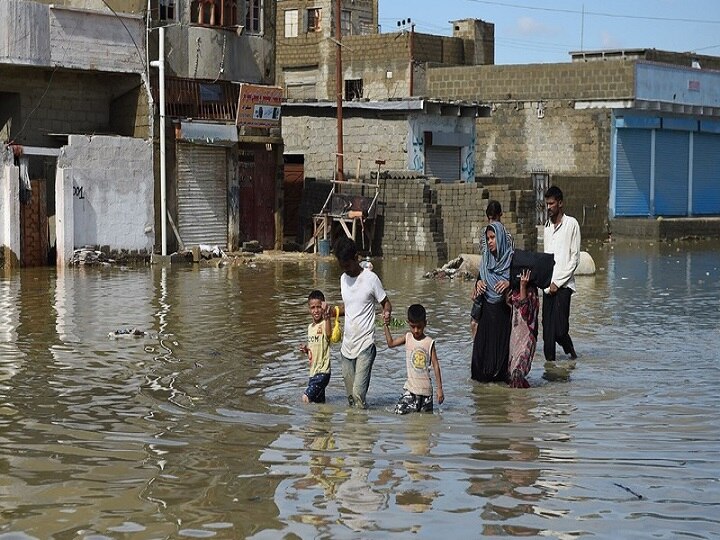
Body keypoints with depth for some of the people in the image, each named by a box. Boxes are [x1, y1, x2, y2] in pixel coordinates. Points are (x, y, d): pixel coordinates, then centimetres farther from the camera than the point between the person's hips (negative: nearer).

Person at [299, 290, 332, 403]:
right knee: (318, 401, 12)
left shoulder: (324, 324, -13)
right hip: (313, 371, 8)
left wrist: (326, 317, -52)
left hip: (322, 371, -8)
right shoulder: (310, 327, 12)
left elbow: (328, 334, -37)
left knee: (306, 398, -17)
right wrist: (306, 349, 3)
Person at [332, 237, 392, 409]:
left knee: (359, 392, -14)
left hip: (365, 343, -6)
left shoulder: (370, 278, -9)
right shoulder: (343, 279, 11)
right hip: (347, 343, 6)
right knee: (350, 393, 7)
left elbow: (386, 303, -2)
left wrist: (386, 313, -23)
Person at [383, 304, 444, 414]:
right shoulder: (408, 338, 3)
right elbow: (391, 343, 16)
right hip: (410, 387, 2)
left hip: (425, 388, -2)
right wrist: (386, 326, 5)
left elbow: (435, 366, -4)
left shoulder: (429, 342, -6)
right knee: (400, 412, -10)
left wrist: (439, 389, -5)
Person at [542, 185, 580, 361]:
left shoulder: (571, 224, -3)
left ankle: (572, 353, 12)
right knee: (548, 331, 1)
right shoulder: (547, 225, 16)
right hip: (548, 285, 6)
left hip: (563, 285, -6)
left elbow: (575, 257, -6)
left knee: (560, 330, -12)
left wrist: (558, 282, -9)